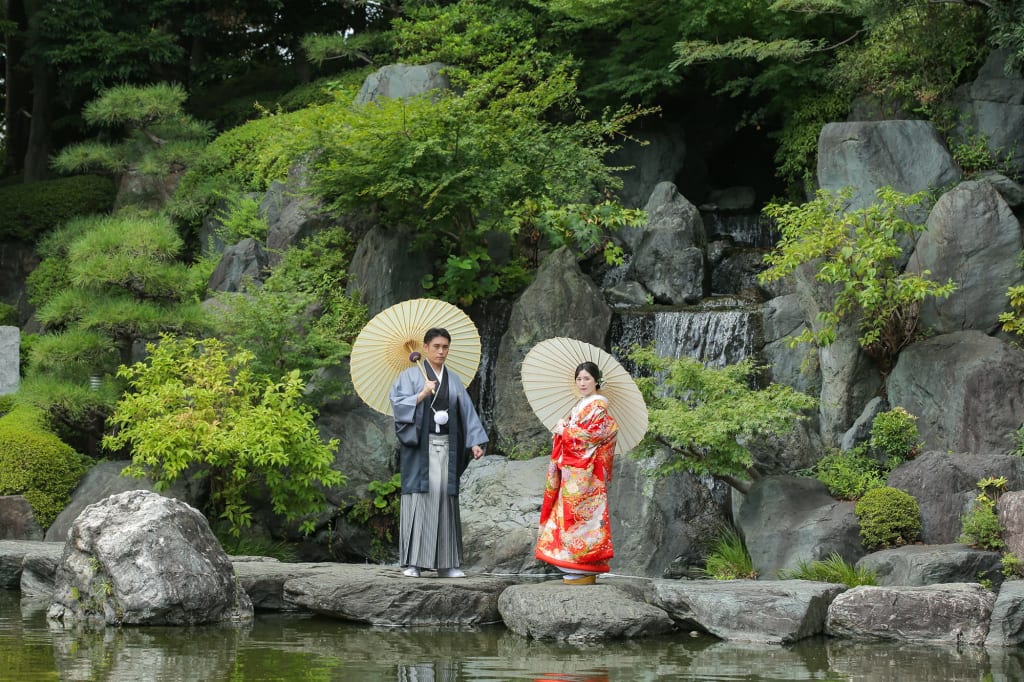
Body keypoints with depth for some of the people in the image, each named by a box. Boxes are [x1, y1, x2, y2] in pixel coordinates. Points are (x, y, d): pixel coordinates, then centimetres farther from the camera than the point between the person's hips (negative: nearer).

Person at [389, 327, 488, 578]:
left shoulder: (453, 379, 15)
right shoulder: (411, 375, 3)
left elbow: (466, 411, 11)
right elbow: (399, 404, -8)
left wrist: (475, 442, 1)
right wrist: (423, 394, -20)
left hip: (447, 447, 4)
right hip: (420, 447, -4)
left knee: (445, 500, 2)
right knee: (419, 498, -7)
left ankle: (445, 563, 3)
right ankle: (414, 562, -7)